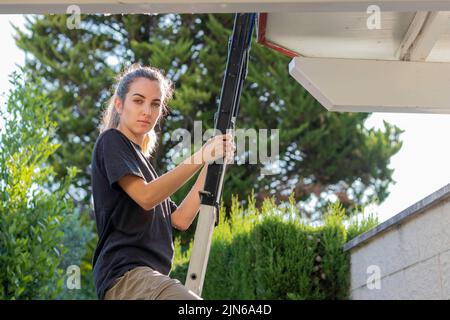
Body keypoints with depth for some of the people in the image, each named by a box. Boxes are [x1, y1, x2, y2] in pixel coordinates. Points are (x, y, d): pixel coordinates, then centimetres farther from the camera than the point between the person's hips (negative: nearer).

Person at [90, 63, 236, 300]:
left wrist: (210, 165, 9)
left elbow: (180, 219, 16)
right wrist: (199, 158, -16)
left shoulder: (142, 159, 28)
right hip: (125, 273, -10)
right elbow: (146, 197, -12)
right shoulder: (111, 141, 4)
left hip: (150, 276, 10)